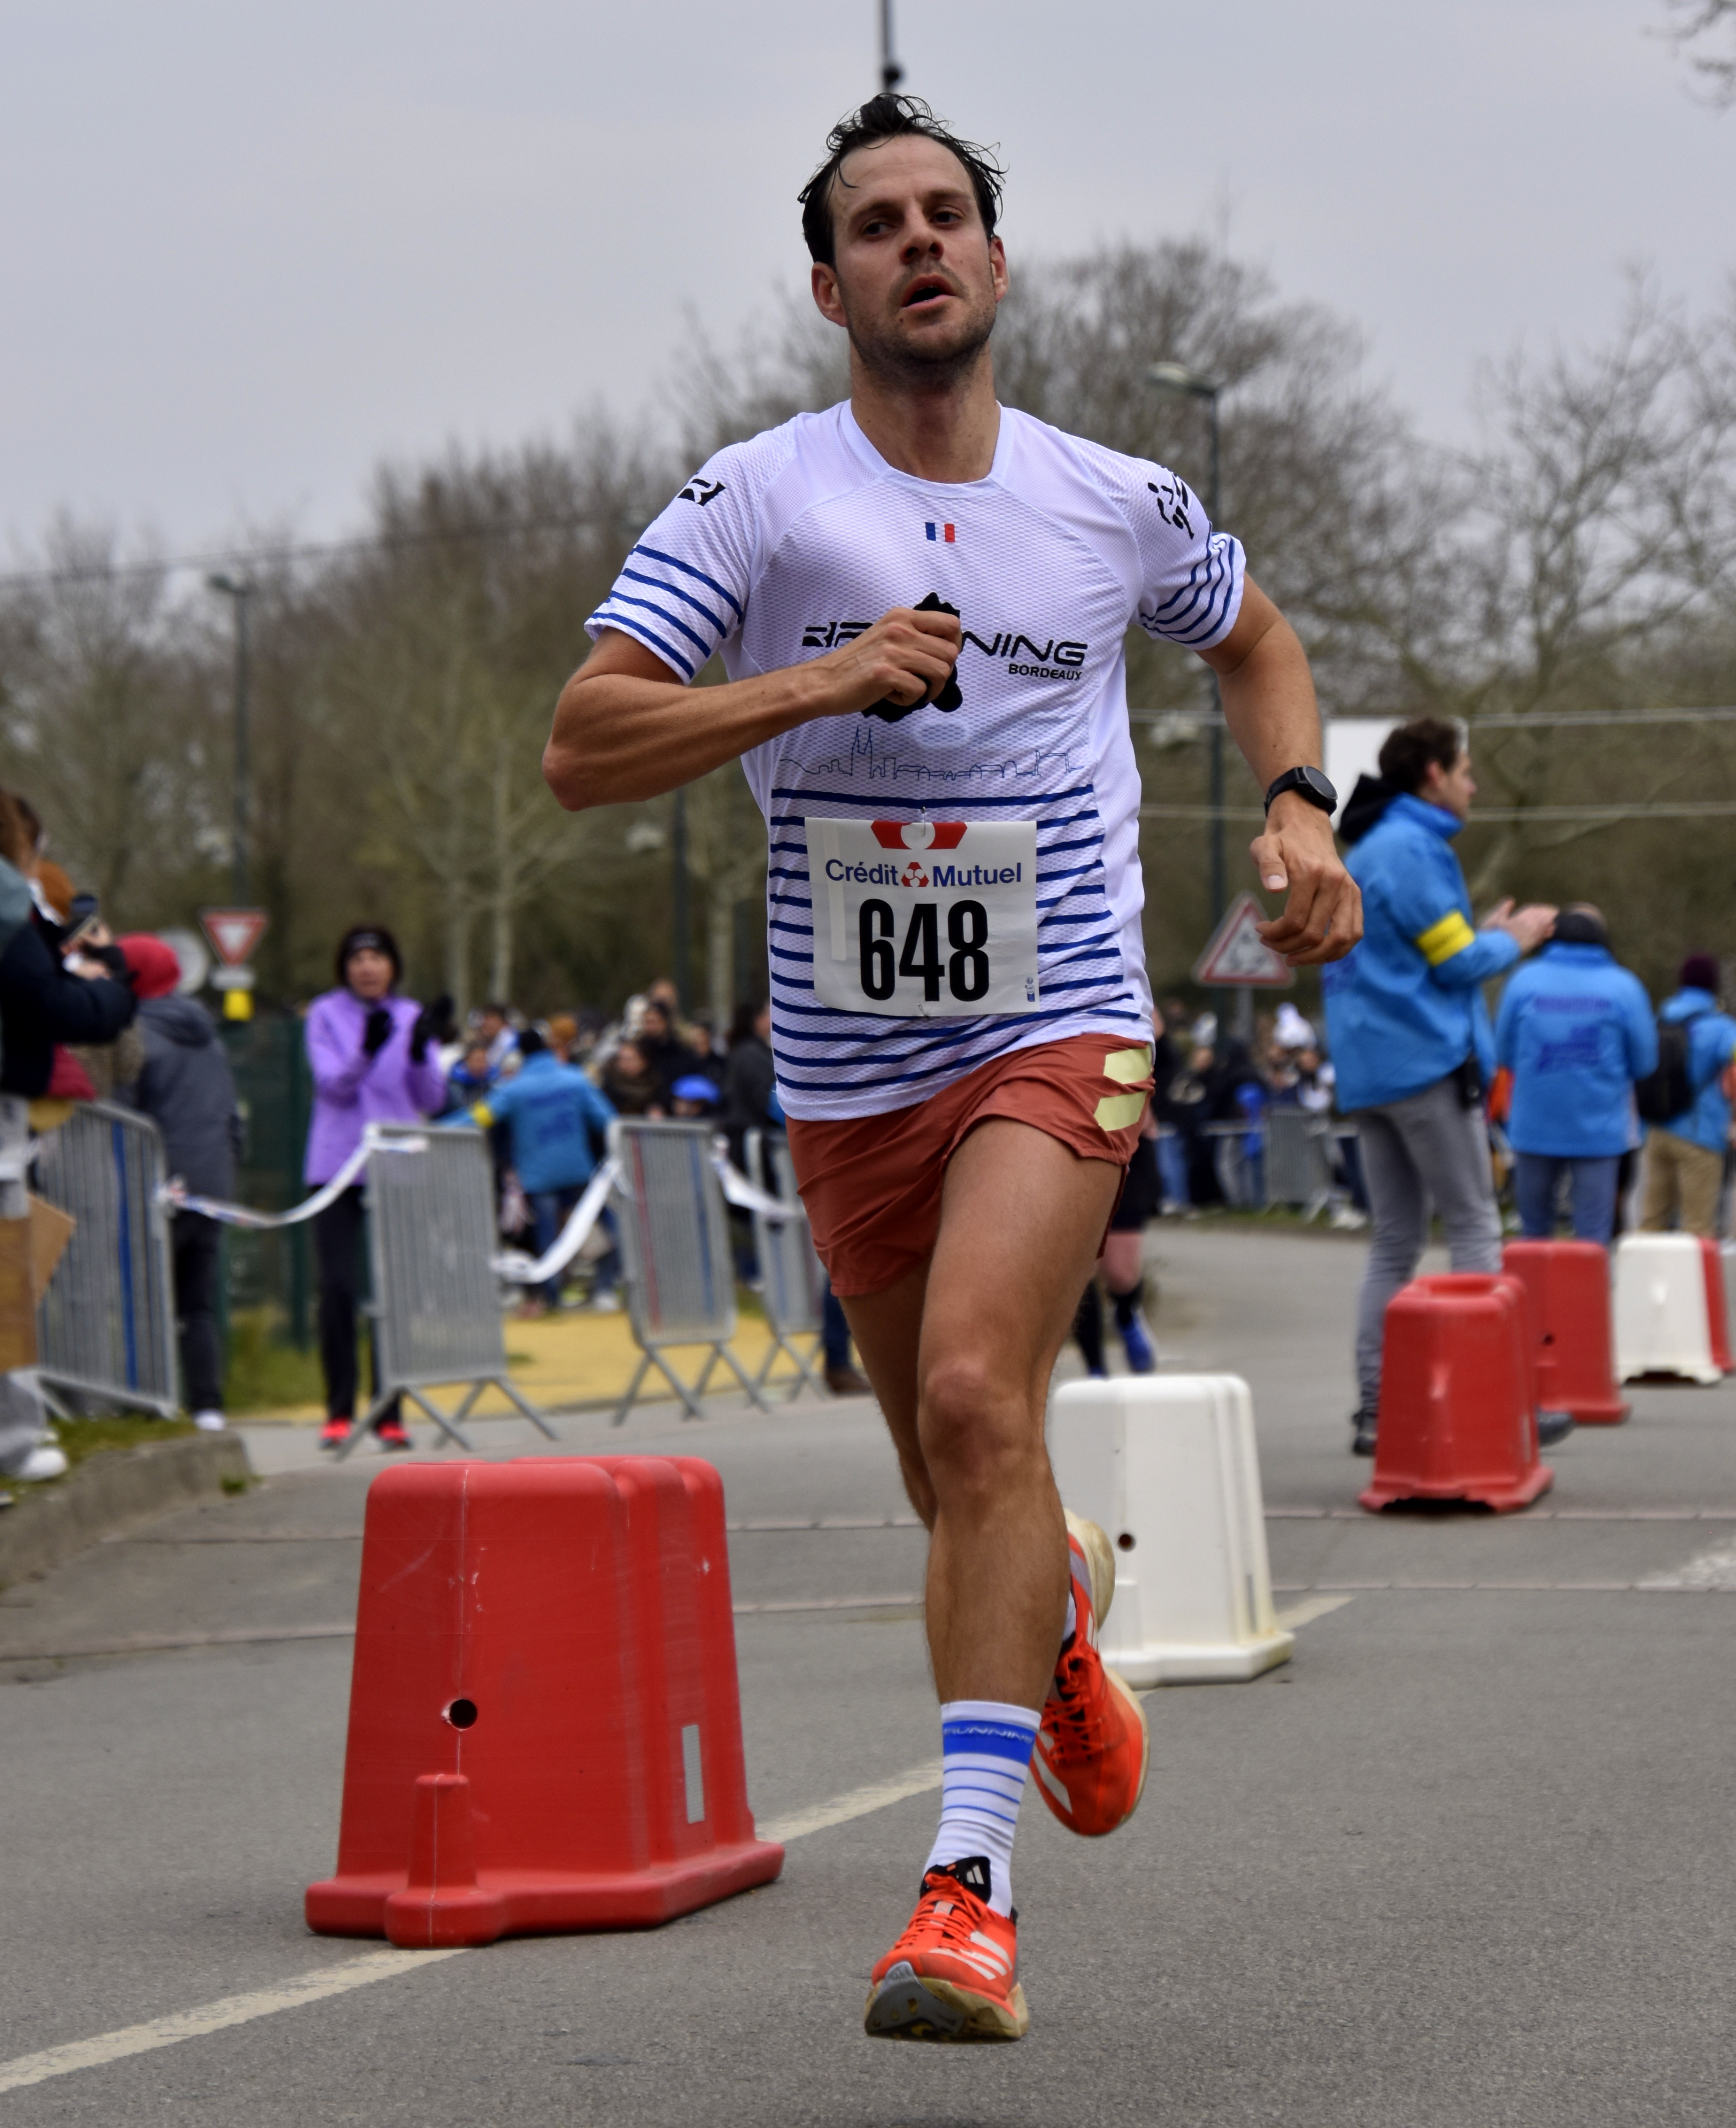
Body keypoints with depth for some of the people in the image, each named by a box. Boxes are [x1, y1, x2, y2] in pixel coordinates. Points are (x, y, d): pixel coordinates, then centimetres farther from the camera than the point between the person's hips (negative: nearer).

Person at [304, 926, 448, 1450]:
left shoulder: (412, 1016, 8)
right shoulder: (326, 1014, 3)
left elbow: (433, 1101, 2)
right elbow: (333, 1084, -11)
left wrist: (419, 1052, -17)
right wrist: (366, 1051, -29)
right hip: (338, 1166, -2)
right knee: (337, 1289, -6)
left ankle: (389, 1413, 6)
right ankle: (339, 1412, 2)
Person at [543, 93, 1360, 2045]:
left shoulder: (1119, 504, 2)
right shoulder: (756, 499, -5)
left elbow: (1256, 642, 23)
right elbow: (581, 750, -12)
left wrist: (1297, 812, 5)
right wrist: (819, 682, -23)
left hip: (1057, 1028, -2)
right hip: (847, 1066, 2)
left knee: (976, 1395, -25)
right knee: (959, 1493, 13)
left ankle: (968, 1882, -25)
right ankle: (1063, 1610, 51)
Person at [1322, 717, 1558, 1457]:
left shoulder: (1369, 852, 20)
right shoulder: (1410, 849, -11)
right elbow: (1457, 962, -13)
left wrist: (1484, 935, 19)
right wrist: (1512, 939, 4)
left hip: (1369, 1072, 10)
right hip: (1426, 1062, -10)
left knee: (1396, 1241, 8)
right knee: (1475, 1229, -6)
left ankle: (1376, 1411, 5)